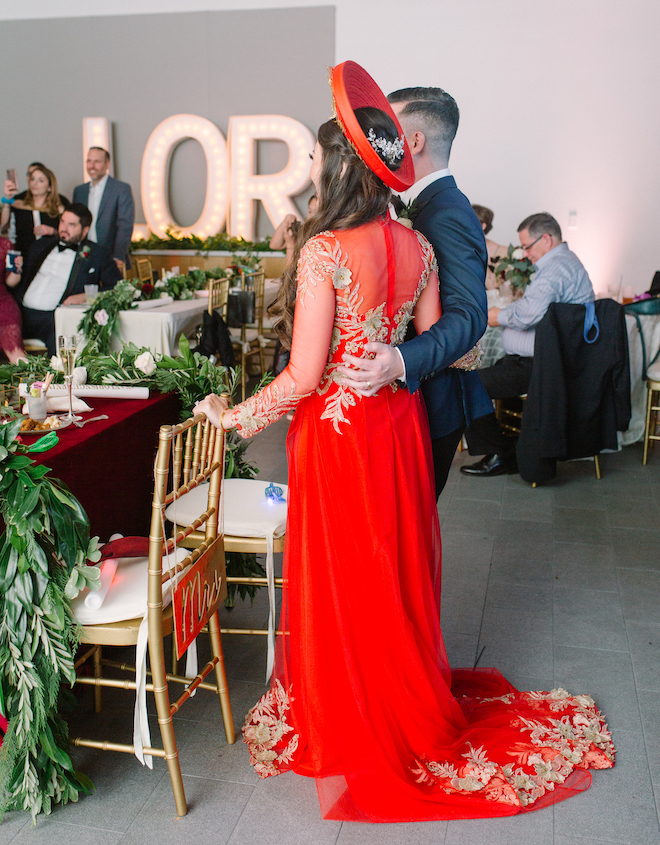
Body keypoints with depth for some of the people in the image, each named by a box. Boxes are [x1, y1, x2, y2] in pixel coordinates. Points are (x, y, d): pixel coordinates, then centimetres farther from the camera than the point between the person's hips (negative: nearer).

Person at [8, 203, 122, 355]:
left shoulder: (97, 254, 12)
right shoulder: (40, 246, 25)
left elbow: (116, 287, 1)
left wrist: (84, 297, -11)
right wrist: (14, 275, 5)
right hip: (21, 313, 5)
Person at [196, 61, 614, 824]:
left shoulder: (323, 250, -19)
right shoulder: (416, 246, 1)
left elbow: (305, 376, -20)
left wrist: (236, 416, -7)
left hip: (338, 431, -6)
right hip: (398, 423, 7)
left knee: (343, 582, 10)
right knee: (399, 572, 20)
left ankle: (355, 733, 29)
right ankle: (415, 708, 38)